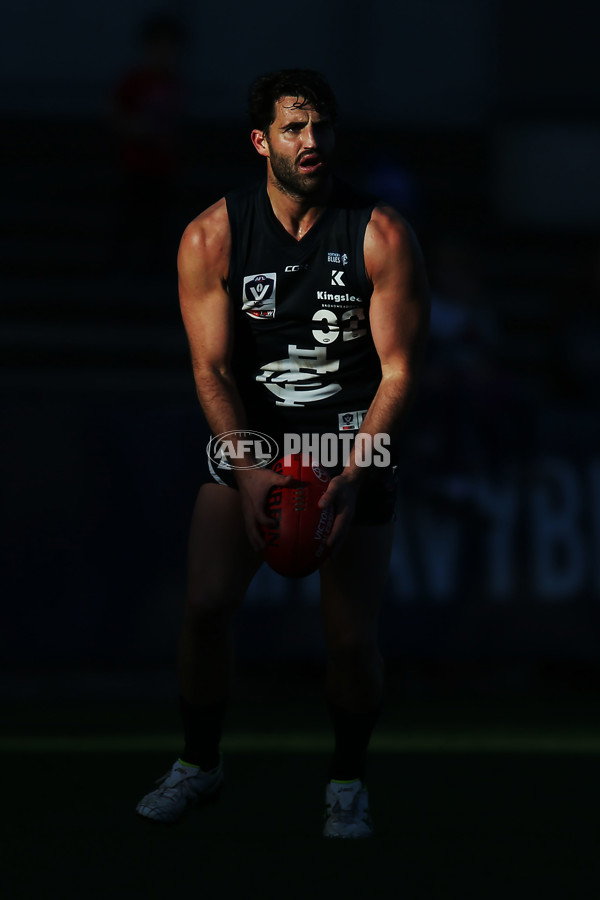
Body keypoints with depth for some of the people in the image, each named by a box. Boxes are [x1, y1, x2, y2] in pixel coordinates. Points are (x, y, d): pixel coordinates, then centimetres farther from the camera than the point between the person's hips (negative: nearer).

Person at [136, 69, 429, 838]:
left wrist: (352, 476, -21)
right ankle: (199, 762, 11)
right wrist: (251, 471, -22)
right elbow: (212, 368, -8)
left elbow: (399, 369, -10)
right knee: (205, 607, -12)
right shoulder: (212, 237, -8)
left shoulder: (381, 236, -12)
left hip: (353, 438, -1)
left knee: (350, 635, -9)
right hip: (249, 435, 1)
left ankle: (348, 780, 17)